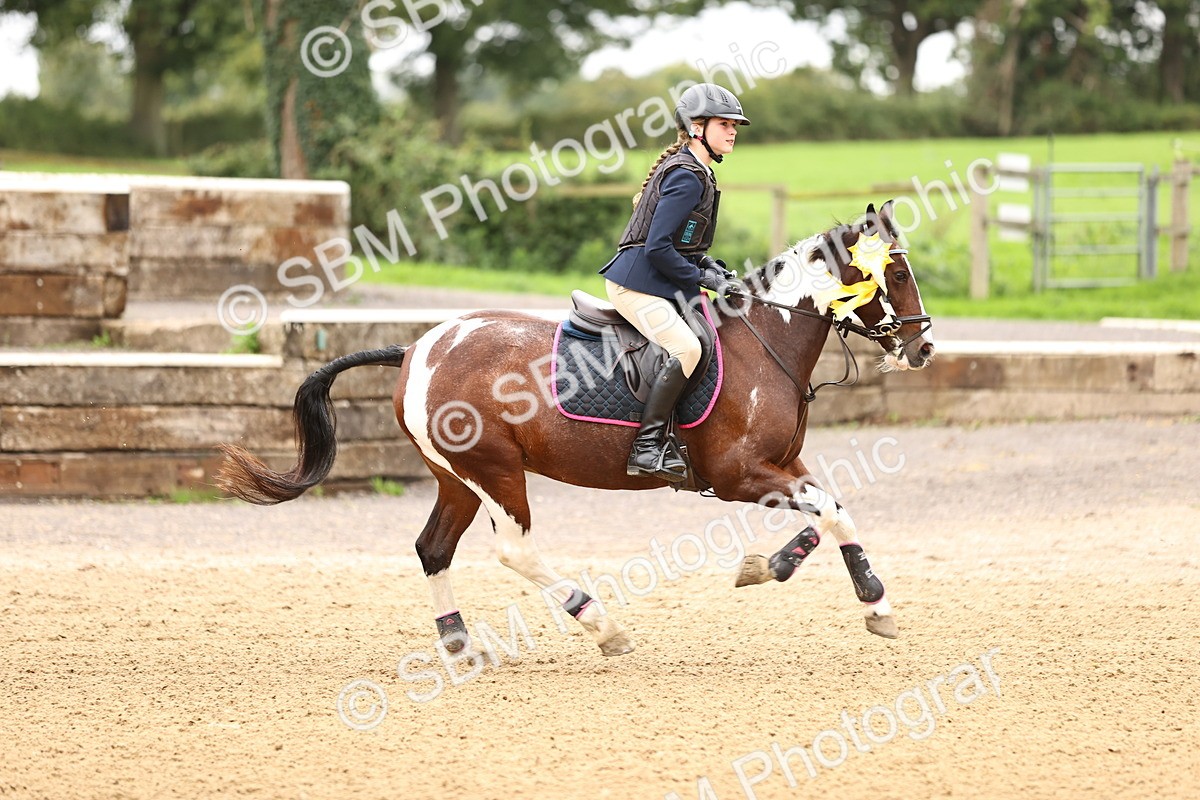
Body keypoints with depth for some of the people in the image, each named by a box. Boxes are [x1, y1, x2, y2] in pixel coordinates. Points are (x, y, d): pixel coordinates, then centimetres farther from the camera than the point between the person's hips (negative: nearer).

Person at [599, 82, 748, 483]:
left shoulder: (696, 172, 16)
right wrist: (703, 278, -15)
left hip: (660, 282, 11)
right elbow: (658, 248, -22)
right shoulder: (687, 177, -17)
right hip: (637, 284, -11)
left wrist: (710, 266, 7)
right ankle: (647, 446, -25)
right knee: (686, 348, -29)